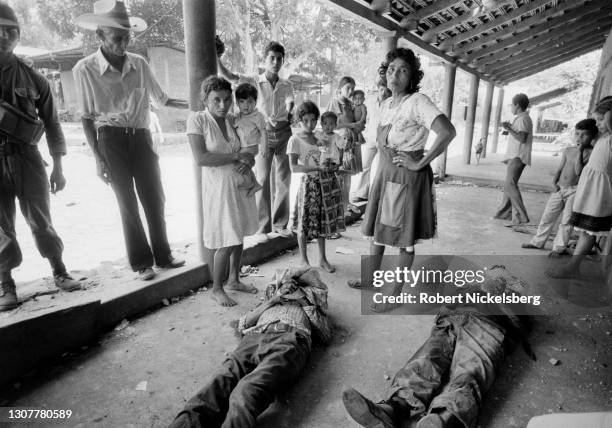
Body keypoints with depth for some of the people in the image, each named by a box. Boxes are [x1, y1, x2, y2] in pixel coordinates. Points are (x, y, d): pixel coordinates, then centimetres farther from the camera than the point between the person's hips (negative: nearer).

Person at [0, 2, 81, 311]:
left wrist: (57, 168, 4)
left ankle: (59, 273, 21)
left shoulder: (33, 79, 3)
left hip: (26, 157, 0)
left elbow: (52, 123, 6)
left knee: (41, 222, 6)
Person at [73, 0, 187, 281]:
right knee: (128, 204, 2)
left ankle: (163, 255, 20)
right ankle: (141, 262, 14)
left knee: (155, 198, 6)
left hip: (141, 137, 3)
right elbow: (87, 117, -4)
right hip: (111, 140, -3)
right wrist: (98, 158, -8)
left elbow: (162, 100, 10)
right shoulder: (85, 69, -6)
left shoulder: (139, 64, 1)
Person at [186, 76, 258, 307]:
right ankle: (217, 289, 16)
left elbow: (249, 152, 12)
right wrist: (236, 156, -19)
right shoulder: (197, 119, -9)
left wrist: (248, 163, -12)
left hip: (241, 184, 6)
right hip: (219, 185, -5)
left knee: (239, 235, 13)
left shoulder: (232, 120, 6)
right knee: (226, 241, -4)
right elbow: (201, 158, -20)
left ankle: (234, 280, 32)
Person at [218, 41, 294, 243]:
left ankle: (280, 224, 21)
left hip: (283, 132, 3)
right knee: (263, 180, -6)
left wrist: (282, 118, -26)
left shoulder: (287, 85, 8)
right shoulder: (254, 81, 1)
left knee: (284, 179, 6)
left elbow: (290, 106, -6)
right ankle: (262, 228, 3)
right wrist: (217, 57, -25)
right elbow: (228, 76, -10)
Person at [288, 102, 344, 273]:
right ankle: (304, 260, 20)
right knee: (305, 224, 2)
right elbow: (294, 167, -17)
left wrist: (331, 165, -4)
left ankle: (323, 258, 26)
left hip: (327, 183, 5)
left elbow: (333, 161, 19)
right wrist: (318, 167, -23)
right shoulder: (295, 140, -7)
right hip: (309, 183, -5)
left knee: (322, 221, 12)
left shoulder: (320, 137, 10)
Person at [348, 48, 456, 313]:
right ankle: (370, 278, 34)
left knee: (405, 237, 5)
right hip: (384, 172, 8)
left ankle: (395, 291, 19)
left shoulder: (418, 101, -15)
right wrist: (383, 155, 10)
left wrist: (420, 163, -21)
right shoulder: (387, 103, 9)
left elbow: (447, 132, -28)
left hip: (408, 175, -8)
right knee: (376, 227, 16)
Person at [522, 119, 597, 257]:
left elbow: (579, 171, -19)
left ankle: (559, 247, 9)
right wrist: (554, 182, -1)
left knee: (566, 221, -1)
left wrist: (579, 152, -20)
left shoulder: (590, 152, -8)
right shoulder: (568, 150, 7)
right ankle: (538, 241, 21)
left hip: (574, 190, -5)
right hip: (559, 188, 5)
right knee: (547, 216, 9)